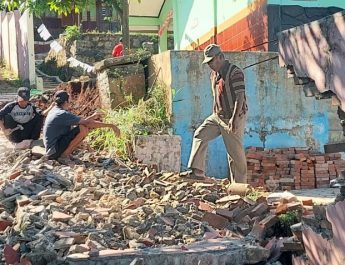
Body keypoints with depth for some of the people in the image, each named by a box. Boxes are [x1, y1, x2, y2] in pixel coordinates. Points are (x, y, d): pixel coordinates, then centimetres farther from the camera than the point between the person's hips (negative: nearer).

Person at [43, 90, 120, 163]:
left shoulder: (54, 110, 9)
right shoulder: (63, 114, -19)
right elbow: (87, 123, -22)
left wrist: (92, 117, 18)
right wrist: (111, 125, -19)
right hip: (54, 150, -9)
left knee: (86, 128, 5)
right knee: (82, 129, -21)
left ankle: (66, 154, 4)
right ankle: (64, 156, -12)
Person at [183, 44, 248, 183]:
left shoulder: (235, 72, -14)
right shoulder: (214, 74, 12)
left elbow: (240, 97, -20)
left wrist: (234, 119, -26)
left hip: (233, 117, -8)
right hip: (217, 116, 8)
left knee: (235, 152, -2)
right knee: (200, 135, -9)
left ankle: (240, 184, 8)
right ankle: (197, 171, -11)